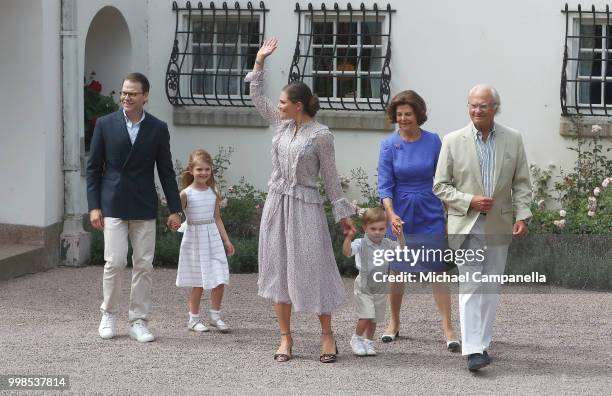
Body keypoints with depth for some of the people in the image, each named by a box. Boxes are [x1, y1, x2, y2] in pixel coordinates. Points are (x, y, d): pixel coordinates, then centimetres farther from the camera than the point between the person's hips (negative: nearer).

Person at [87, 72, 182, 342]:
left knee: (143, 265, 2)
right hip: (113, 205, -1)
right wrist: (94, 206, -3)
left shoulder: (158, 129, 4)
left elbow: (166, 171, 7)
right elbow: (93, 167, 4)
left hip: (144, 207, 1)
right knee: (115, 262, -8)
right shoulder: (105, 124, 2)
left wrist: (175, 210, 3)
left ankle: (139, 322, 9)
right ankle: (109, 314, 11)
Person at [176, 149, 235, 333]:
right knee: (198, 283, 2)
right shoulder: (186, 194, -8)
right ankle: (194, 319, 15)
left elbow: (217, 218, 13)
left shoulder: (213, 192, 6)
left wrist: (226, 240, 12)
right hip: (194, 238, -4)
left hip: (213, 237, 4)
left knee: (220, 280, -1)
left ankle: (215, 316, 14)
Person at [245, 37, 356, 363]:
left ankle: (327, 336, 7)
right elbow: (256, 96, 17)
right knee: (277, 269, 6)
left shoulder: (321, 135, -8)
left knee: (312, 269, -4)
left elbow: (330, 177, -2)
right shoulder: (281, 124, 7)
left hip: (305, 205, -6)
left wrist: (343, 213, 0)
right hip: (277, 202, 6)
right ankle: (285, 337, 13)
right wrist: (260, 61, 12)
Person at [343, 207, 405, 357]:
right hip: (363, 287, -5)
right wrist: (349, 237, -43)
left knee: (374, 319, 11)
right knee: (366, 315, -15)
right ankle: (356, 339, 7)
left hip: (380, 288, 5)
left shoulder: (387, 244, 1)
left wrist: (400, 236, -11)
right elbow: (347, 252, -27)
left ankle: (369, 342, 28)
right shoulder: (361, 244, -14)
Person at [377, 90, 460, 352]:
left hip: (430, 215, -1)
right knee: (398, 269, 9)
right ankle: (394, 323, 26)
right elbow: (384, 185, -7)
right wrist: (391, 214, -23)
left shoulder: (433, 141, -2)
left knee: (437, 269, -7)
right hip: (400, 215, 1)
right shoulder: (389, 145, -3)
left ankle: (448, 329, -6)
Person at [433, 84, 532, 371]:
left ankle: (482, 343, 19)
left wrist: (522, 216, -6)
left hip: (498, 226, 3)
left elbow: (521, 183, 7)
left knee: (490, 288, 9)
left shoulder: (513, 139, 4)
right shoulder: (453, 141, -1)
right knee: (470, 287, -11)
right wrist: (469, 201, -12)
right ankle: (473, 350, -16)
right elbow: (440, 186, 1)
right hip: (467, 225, -3)